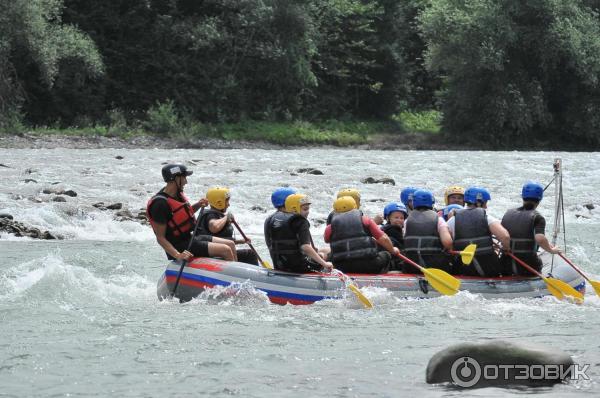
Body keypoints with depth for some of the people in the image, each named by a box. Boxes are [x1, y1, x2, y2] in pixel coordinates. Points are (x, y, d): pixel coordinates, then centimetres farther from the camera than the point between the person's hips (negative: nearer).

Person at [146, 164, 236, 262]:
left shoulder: (177, 194, 6)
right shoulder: (161, 203, -22)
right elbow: (160, 238, -23)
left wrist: (197, 205, 7)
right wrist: (178, 255, -33)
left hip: (190, 237, 10)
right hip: (180, 246, -10)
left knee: (230, 245, 6)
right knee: (226, 250, -16)